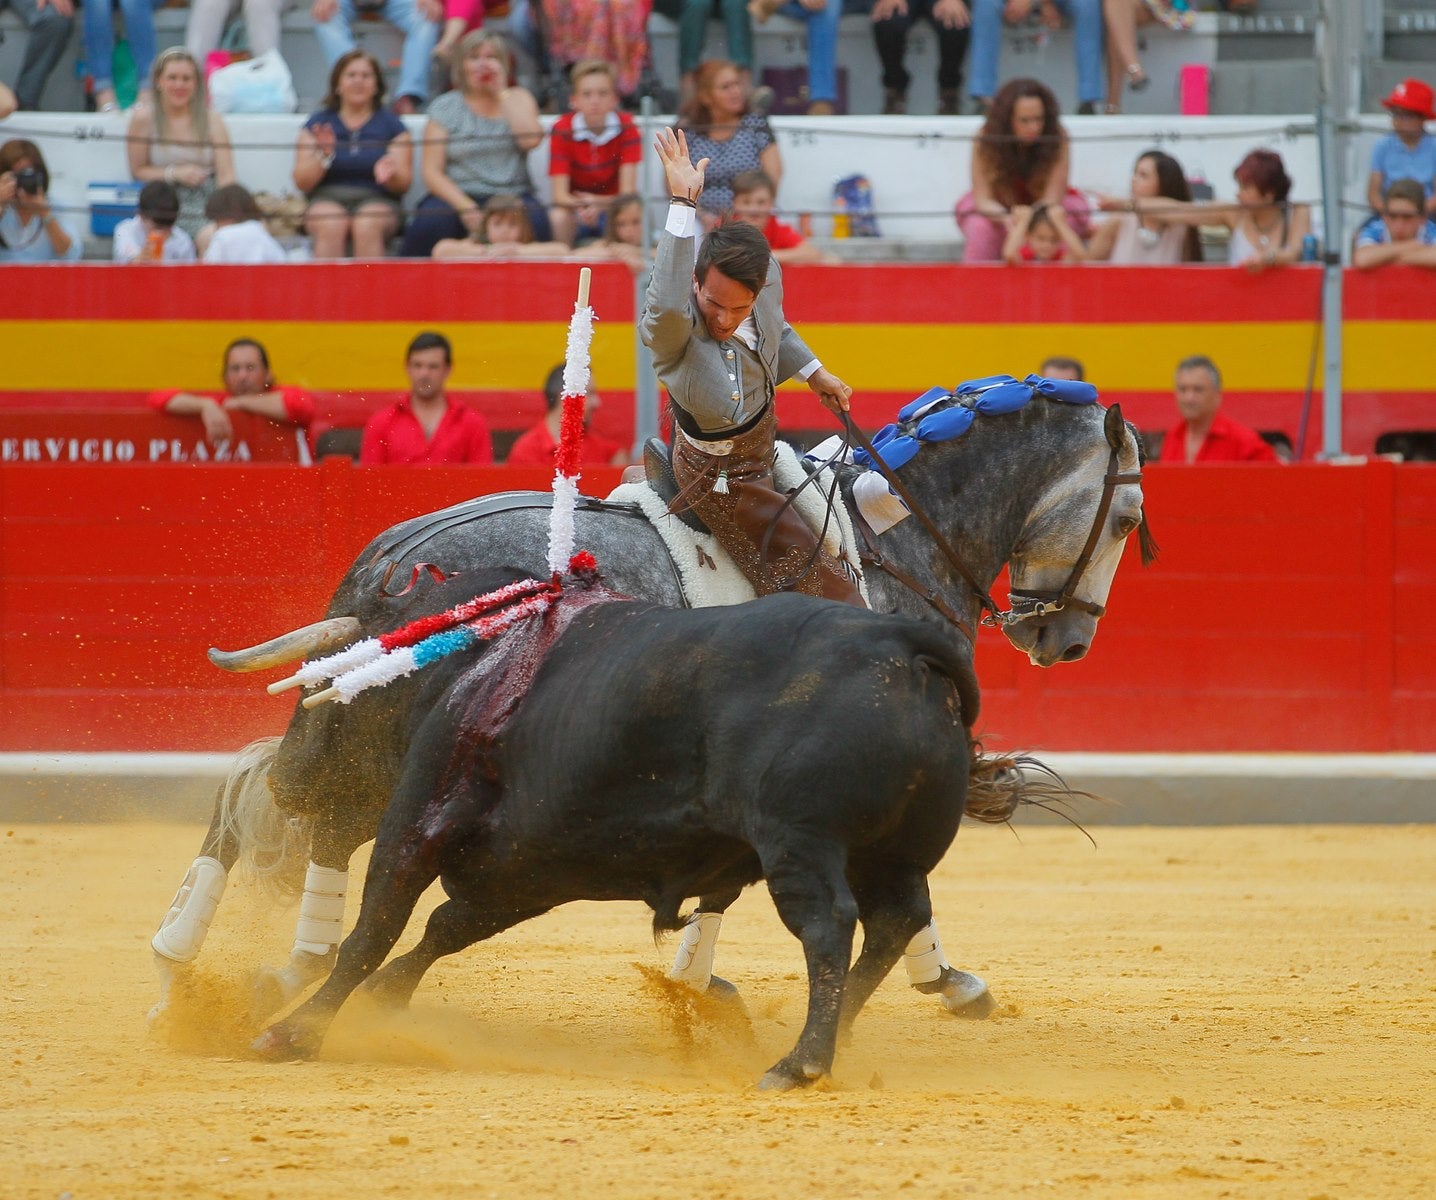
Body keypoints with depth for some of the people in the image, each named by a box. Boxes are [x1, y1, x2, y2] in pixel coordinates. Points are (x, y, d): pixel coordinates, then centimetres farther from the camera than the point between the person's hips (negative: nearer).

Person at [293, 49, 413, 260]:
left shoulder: (391, 125, 12)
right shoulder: (318, 124, 12)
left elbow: (403, 184, 5)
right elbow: (302, 182, 4)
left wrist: (390, 175, -18)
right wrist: (323, 156, -14)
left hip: (377, 201, 0)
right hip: (327, 198, 0)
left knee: (367, 225, -35)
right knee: (331, 225, -35)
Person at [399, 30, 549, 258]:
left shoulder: (518, 99, 14)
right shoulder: (445, 107, 10)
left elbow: (530, 139, -8)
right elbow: (431, 172, 1)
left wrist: (501, 92, -1)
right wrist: (465, 207, -15)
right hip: (458, 195, -1)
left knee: (536, 221, -34)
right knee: (428, 222, -34)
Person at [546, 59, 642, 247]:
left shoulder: (626, 128, -12)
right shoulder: (562, 131, -13)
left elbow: (627, 193, -18)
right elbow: (560, 195, -18)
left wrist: (597, 204, -38)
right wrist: (581, 205, -40)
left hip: (612, 206, 1)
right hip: (575, 206, -1)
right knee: (557, 217, -33)